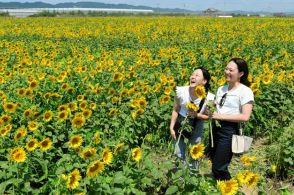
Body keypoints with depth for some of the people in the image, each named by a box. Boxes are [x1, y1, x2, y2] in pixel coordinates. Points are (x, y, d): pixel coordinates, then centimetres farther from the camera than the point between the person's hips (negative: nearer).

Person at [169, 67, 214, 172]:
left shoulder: (209, 98, -23)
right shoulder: (181, 91, -22)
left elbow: (208, 116, -6)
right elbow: (175, 110, -7)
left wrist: (197, 115, -26)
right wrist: (171, 128, -6)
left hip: (196, 124, 0)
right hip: (180, 122, 0)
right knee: (179, 154, 9)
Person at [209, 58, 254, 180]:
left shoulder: (245, 91, -9)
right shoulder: (221, 89, 13)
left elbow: (245, 117, -17)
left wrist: (222, 116, -17)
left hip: (229, 131, -7)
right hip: (216, 129, 7)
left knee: (218, 169, -4)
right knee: (215, 164, 13)